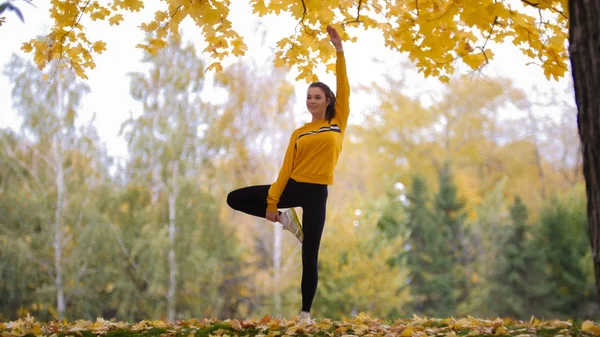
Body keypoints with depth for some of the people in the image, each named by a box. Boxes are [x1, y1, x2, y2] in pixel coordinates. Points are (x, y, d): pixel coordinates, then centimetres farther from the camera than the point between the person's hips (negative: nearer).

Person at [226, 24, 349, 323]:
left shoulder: (338, 124, 6)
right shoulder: (299, 133, 10)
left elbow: (343, 87, -2)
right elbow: (286, 169, 3)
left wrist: (339, 50, -6)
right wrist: (272, 202, -5)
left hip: (317, 193, -3)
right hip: (294, 187, 3)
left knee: (310, 257, -2)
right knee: (235, 199, -4)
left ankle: (306, 313, 9)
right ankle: (284, 218, 9)